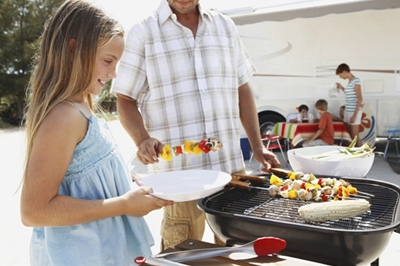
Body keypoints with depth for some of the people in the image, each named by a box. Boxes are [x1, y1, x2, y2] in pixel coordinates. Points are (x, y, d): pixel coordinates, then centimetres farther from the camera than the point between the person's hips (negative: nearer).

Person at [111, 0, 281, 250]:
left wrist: (258, 147, 8)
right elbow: (125, 100, -1)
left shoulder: (226, 26, 11)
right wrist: (143, 139, -21)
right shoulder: (143, 33, -1)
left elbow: (242, 91, 13)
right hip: (177, 171, -3)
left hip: (231, 165, 4)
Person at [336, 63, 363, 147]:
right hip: (348, 111, 9)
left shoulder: (356, 81, -13)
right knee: (348, 136, 11)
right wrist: (342, 88, 20)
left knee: (355, 136, -3)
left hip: (354, 112, -9)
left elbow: (360, 98, -18)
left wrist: (355, 115, -22)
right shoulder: (350, 82, 13)